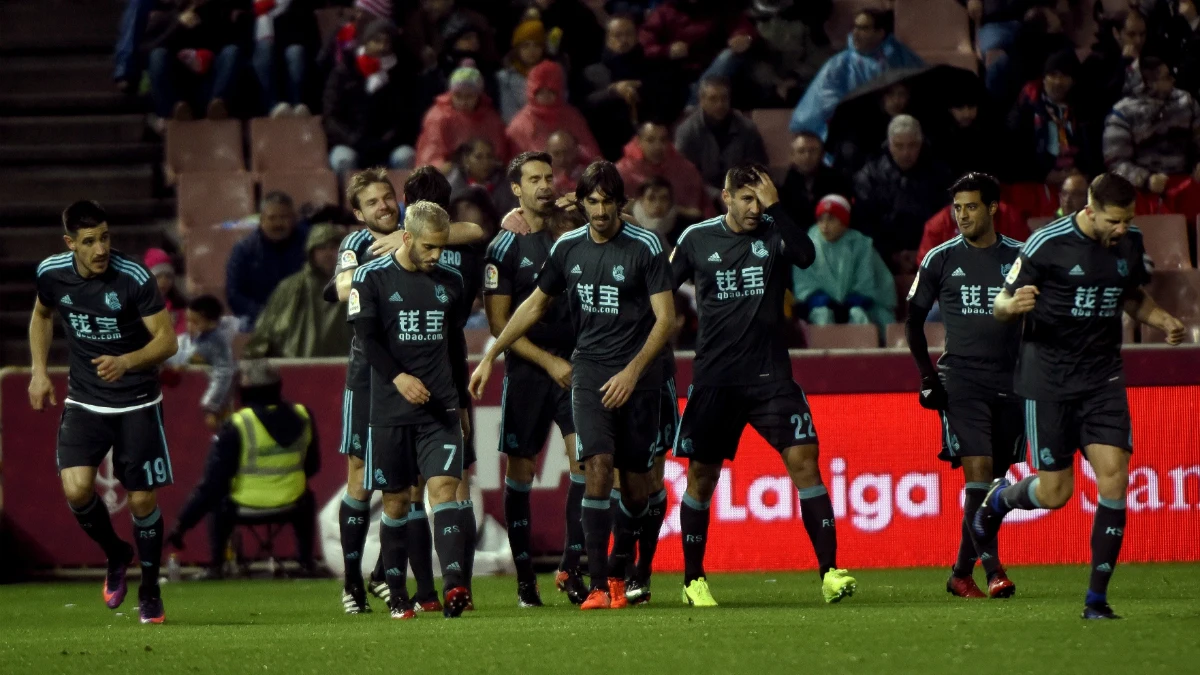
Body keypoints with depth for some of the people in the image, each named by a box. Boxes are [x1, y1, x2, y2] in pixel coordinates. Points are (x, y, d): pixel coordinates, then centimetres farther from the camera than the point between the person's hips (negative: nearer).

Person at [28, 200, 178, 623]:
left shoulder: (134, 278, -19)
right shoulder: (51, 274, -7)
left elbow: (166, 339, -15)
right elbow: (42, 315, 16)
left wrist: (125, 362, -32)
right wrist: (39, 371, 8)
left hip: (137, 405, -2)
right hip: (84, 402, 3)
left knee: (143, 500, 0)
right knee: (76, 489, -16)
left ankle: (150, 592, 23)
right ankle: (116, 556, 15)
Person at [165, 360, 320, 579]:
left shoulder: (235, 427, -16)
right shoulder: (303, 416, -4)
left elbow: (212, 482, -14)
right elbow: (312, 467, 10)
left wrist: (182, 524, -7)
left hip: (245, 508, -3)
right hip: (292, 506, 3)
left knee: (216, 501, 30)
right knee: (306, 499, 38)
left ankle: (216, 566, 17)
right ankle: (306, 562, 27)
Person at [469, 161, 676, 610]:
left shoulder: (644, 247, -7)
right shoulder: (568, 248, 5)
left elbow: (665, 317, -8)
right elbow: (535, 305, 19)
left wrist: (632, 372, -18)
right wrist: (491, 357, 18)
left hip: (638, 375, -2)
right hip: (589, 371, 2)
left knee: (635, 480, 3)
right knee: (598, 466, -16)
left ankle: (618, 571, 27)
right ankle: (598, 586, -18)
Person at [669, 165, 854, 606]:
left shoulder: (775, 234, 0)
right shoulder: (697, 239, 3)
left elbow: (806, 255, -22)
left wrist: (775, 207, -24)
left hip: (770, 375, -1)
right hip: (714, 379, 1)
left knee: (803, 460, -13)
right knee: (701, 476, 6)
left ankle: (830, 571, -14)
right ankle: (693, 579, 22)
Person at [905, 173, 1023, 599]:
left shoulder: (1021, 258, 5)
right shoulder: (941, 260, 3)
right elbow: (914, 319, 10)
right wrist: (928, 376, 1)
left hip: (1009, 382, 2)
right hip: (961, 381, -2)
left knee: (994, 480, 5)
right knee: (977, 472, -17)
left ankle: (961, 572, 18)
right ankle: (993, 570, -23)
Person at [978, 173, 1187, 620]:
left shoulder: (1130, 244, 3)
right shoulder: (1047, 244, -13)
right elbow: (1001, 307, -7)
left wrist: (1162, 320, 2)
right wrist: (1014, 304, -31)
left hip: (1102, 378, 4)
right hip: (1048, 380, -4)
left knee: (1114, 477, -11)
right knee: (1055, 492, -1)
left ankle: (1097, 597, -4)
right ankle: (998, 500, 35)